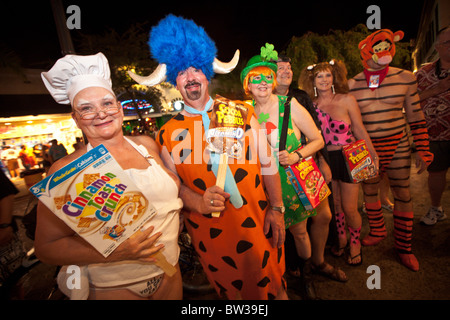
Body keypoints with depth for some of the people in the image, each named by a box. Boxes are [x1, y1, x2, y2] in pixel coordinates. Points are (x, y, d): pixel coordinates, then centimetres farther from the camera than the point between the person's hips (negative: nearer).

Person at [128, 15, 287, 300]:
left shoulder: (240, 113, -4)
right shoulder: (167, 133, -4)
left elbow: (267, 163, -3)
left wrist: (276, 209, -6)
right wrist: (199, 204, -18)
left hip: (259, 223, 1)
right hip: (211, 232, 0)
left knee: (273, 285, 23)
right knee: (232, 290, 23)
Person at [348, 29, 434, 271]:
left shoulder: (405, 78, -2)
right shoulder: (352, 84, -2)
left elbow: (416, 116, 3)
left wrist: (422, 150, -1)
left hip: (398, 147, 0)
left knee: (403, 194, 5)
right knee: (369, 192, 12)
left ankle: (404, 247, 23)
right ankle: (377, 232, 37)